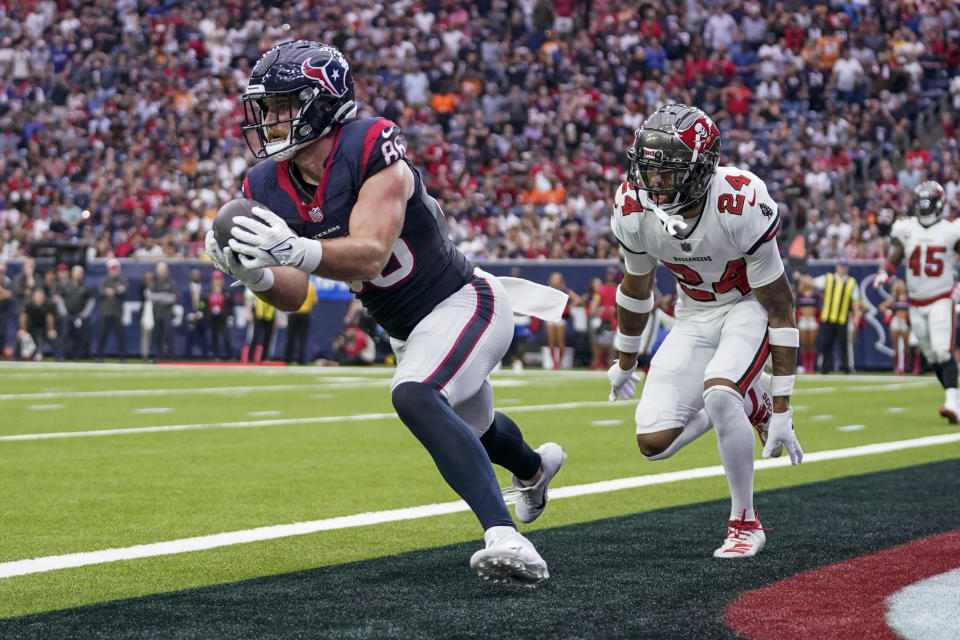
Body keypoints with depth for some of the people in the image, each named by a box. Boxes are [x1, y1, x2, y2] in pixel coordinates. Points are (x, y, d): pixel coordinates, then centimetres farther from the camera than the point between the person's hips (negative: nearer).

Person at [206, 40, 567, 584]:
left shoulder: (372, 149, -27)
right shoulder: (269, 188, -6)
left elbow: (370, 254, -38)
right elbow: (294, 295, -9)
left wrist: (297, 250, -54)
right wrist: (256, 273, -30)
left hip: (463, 303, -9)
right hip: (408, 330, 9)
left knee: (413, 396, -35)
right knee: (471, 426, 30)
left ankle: (506, 538, -40)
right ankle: (535, 466, 67)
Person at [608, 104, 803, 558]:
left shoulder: (739, 207, -32)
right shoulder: (634, 209, -18)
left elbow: (779, 307, -23)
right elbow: (637, 286, 5)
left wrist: (782, 409, -23)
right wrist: (625, 362, 18)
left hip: (750, 307, -5)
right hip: (695, 315, 5)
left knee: (718, 392, -34)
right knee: (654, 443, -8)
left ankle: (745, 523, -13)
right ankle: (747, 401, 20)